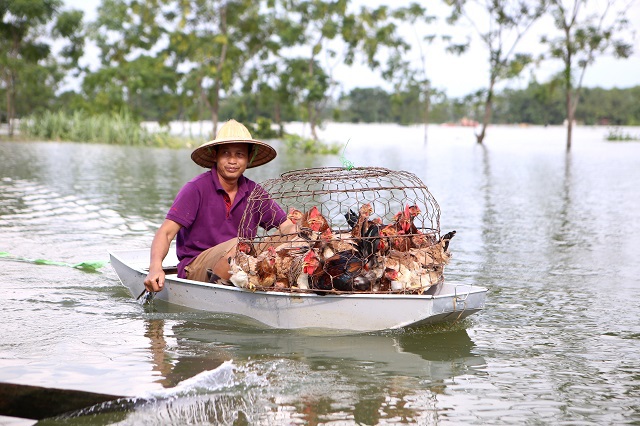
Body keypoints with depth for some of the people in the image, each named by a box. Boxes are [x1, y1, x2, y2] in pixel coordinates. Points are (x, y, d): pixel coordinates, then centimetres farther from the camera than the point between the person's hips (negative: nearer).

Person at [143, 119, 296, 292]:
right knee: (237, 245, -33)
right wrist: (155, 268, -33)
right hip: (195, 269, -5)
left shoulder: (253, 192, 8)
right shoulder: (197, 188, -8)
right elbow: (166, 233, -14)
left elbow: (287, 226, 5)